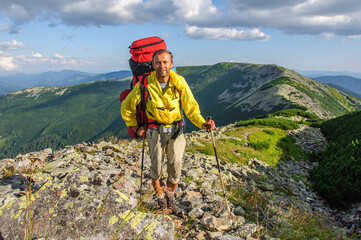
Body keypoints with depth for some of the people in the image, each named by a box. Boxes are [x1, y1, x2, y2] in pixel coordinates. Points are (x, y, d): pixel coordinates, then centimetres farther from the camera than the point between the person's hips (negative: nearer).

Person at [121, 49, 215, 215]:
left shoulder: (179, 82, -8)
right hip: (155, 130, -1)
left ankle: (170, 196, 26)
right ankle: (160, 197, 27)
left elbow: (191, 107, -7)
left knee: (176, 164, -2)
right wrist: (135, 127, 4)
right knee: (156, 166, -3)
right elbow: (127, 107, 3)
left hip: (175, 129, 1)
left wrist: (202, 123, -23)